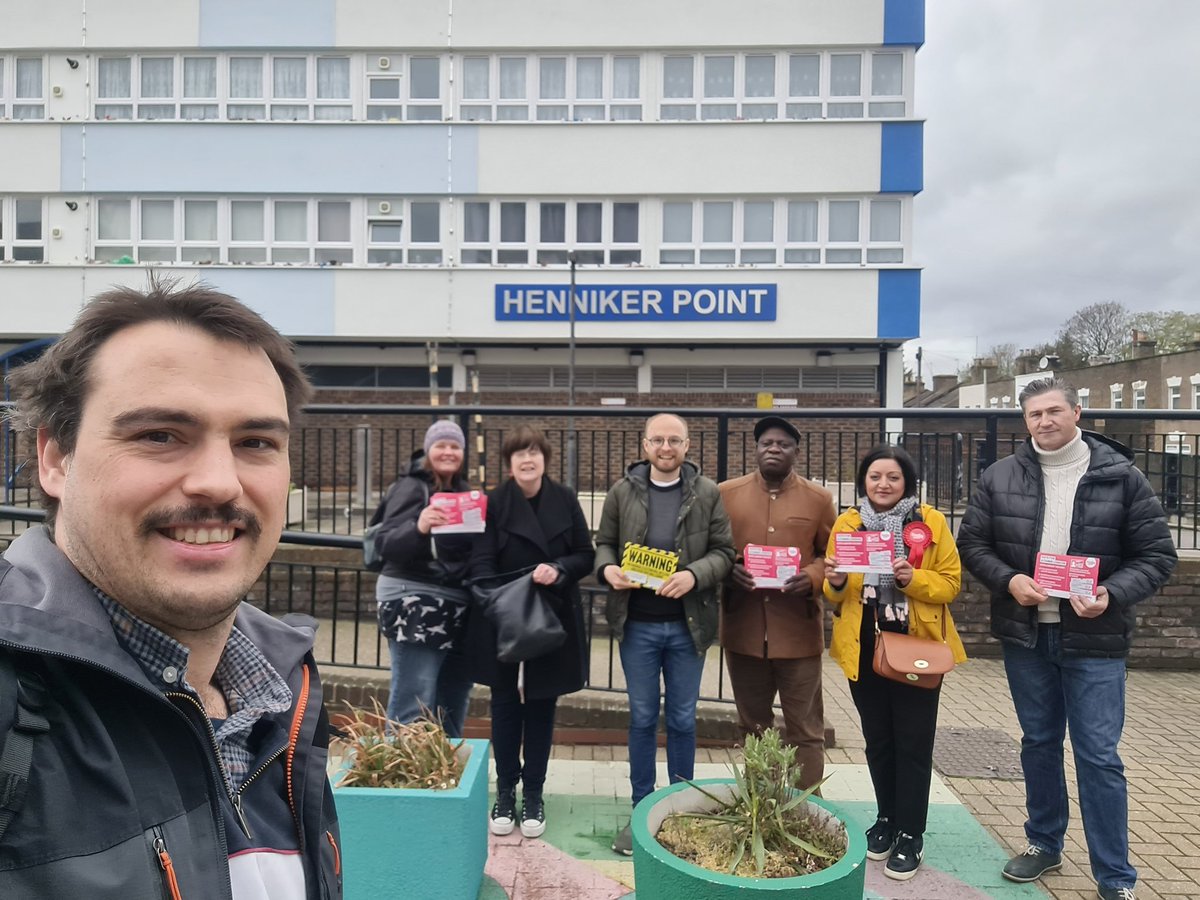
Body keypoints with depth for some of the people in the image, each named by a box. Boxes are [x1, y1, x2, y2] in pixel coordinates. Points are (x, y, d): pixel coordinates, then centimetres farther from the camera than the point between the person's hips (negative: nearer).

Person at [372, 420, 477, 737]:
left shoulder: (465, 490, 13)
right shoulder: (411, 487, -7)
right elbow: (384, 543, -18)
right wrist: (418, 527, -35)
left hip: (458, 605, 7)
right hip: (415, 603, -7)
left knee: (454, 700, 15)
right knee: (414, 703, -7)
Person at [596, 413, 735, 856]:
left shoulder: (708, 493, -1)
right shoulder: (622, 491, 2)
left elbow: (724, 551, -2)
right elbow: (604, 543, 8)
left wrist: (693, 575, -20)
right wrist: (608, 568, -14)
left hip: (688, 625, 0)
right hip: (637, 624, 1)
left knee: (683, 720, 12)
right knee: (642, 718, 11)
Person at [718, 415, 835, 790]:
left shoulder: (819, 498, 2)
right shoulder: (726, 494, 3)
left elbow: (833, 556, 6)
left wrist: (810, 577, -14)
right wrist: (728, 569, -13)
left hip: (799, 632, -1)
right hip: (743, 630, 2)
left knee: (805, 730, 7)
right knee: (752, 727, 17)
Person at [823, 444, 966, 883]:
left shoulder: (931, 521, -3)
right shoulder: (846, 523, 3)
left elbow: (950, 582, -5)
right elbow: (835, 593, 7)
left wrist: (913, 579, -23)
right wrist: (836, 582, -16)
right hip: (863, 650, 3)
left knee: (913, 743, 5)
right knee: (878, 741, 14)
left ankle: (910, 834, 17)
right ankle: (888, 819, 31)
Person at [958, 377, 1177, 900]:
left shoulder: (1122, 477, -5)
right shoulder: (1000, 478, 0)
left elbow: (1157, 556, -3)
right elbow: (972, 543, 4)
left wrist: (1113, 595, -20)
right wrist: (1008, 580, -13)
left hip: (1095, 640, -2)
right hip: (1024, 635, 3)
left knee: (1099, 757, 3)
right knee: (1038, 744, 17)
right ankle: (1044, 844, 35)